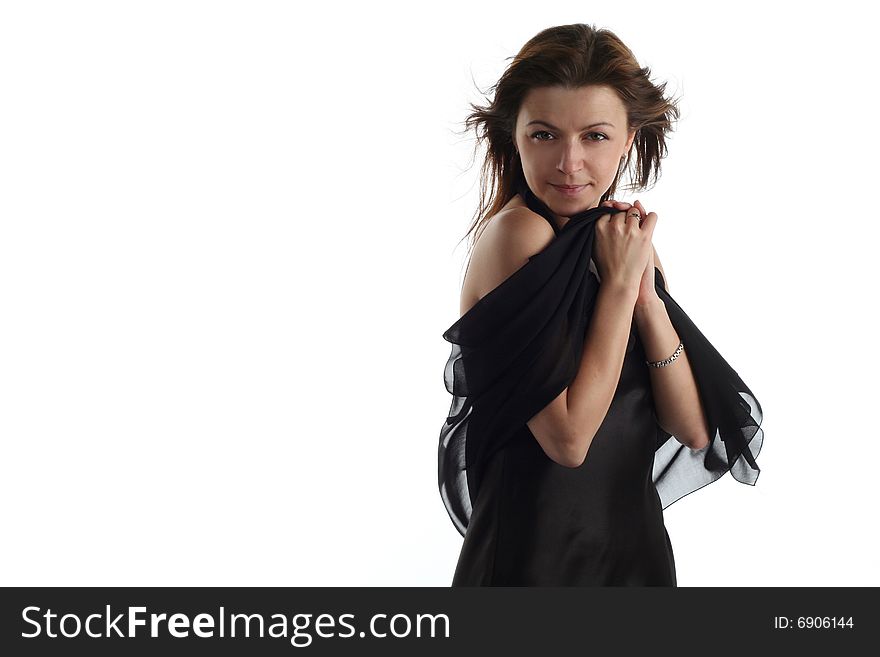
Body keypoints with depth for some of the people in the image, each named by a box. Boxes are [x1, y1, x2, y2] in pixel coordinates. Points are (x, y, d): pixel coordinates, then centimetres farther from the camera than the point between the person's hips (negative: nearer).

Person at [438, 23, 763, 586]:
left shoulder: (621, 240, 2)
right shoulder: (516, 233, -17)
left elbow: (694, 430, -2)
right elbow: (568, 439, -22)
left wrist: (647, 296, -13)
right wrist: (619, 282, -19)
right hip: (540, 555, -7)